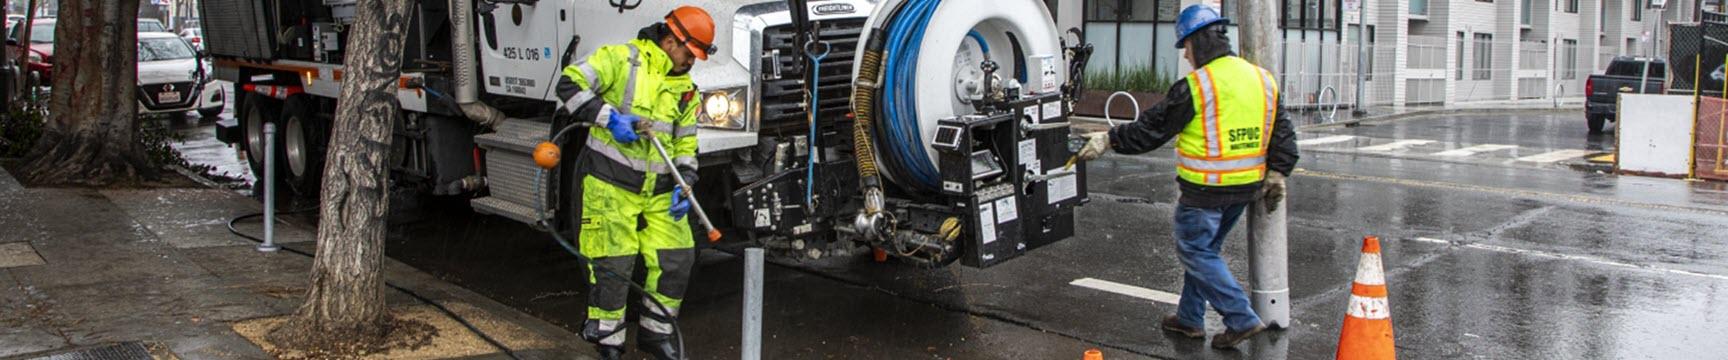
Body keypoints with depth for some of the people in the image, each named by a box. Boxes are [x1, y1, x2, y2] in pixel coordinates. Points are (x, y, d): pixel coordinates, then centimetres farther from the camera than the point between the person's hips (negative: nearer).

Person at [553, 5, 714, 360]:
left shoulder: (686, 89, 12)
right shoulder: (620, 59, -7)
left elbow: (686, 145, 14)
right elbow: (570, 84, -15)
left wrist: (684, 185, 0)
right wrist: (609, 118, -24)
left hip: (658, 192, 7)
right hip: (611, 184, -6)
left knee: (677, 259, 6)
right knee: (612, 264, -4)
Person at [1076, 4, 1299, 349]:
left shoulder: (1195, 87, -15)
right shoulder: (1263, 80, 7)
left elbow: (1150, 129, -10)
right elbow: (1283, 136, 10)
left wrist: (1108, 140, 0)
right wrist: (1276, 174, 15)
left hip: (1205, 191, -8)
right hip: (1246, 188, 8)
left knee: (1196, 252, 5)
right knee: (1204, 249, 20)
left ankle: (1242, 319, 2)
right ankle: (1190, 318, 28)